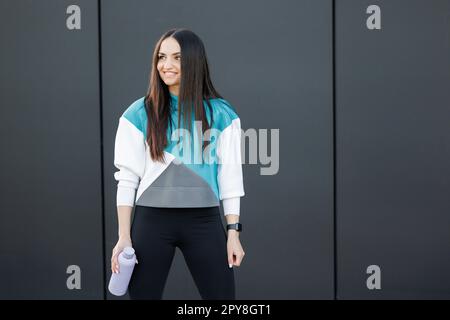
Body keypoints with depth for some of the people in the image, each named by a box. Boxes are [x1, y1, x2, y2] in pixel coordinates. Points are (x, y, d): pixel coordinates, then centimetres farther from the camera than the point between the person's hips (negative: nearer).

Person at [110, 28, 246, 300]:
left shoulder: (221, 113, 2)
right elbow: (127, 179, 0)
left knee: (223, 295, 2)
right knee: (144, 294, 7)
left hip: (204, 221, 0)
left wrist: (233, 231, 0)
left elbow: (231, 177, 3)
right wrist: (124, 236, -4)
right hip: (152, 221, 0)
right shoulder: (139, 114, 0)